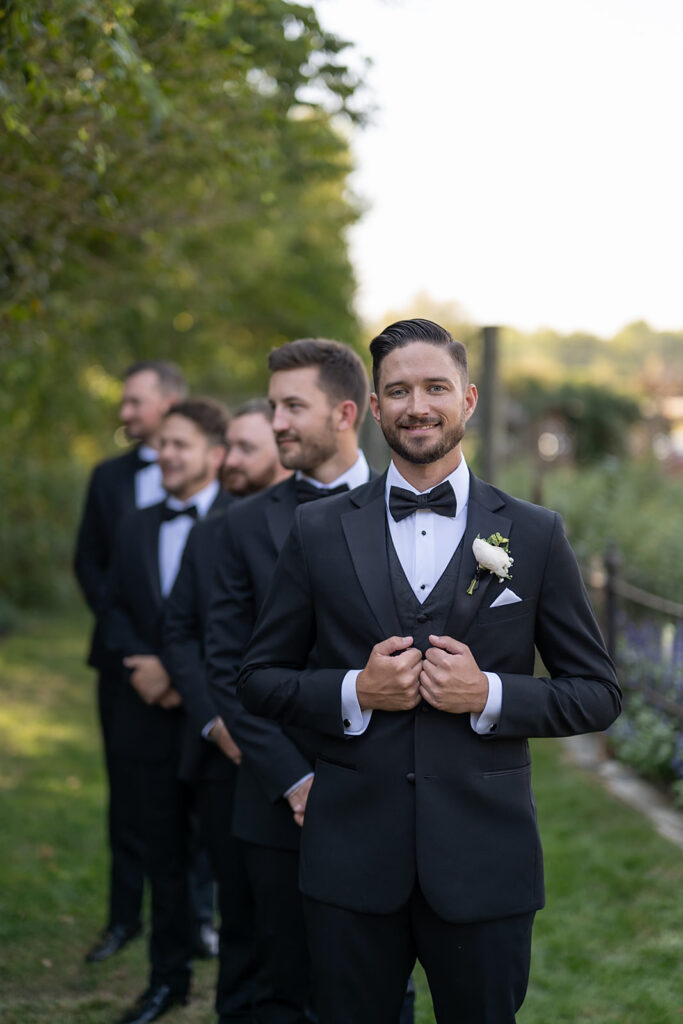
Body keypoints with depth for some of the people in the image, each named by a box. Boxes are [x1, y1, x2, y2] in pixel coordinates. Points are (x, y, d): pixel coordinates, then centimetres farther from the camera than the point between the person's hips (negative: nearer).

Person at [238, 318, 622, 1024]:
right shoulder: (319, 532, 4)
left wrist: (490, 694, -13)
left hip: (483, 861, 0)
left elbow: (598, 693, 4)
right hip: (352, 858, 1)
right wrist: (355, 691, -11)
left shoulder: (535, 535, 2)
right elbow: (259, 679, 8)